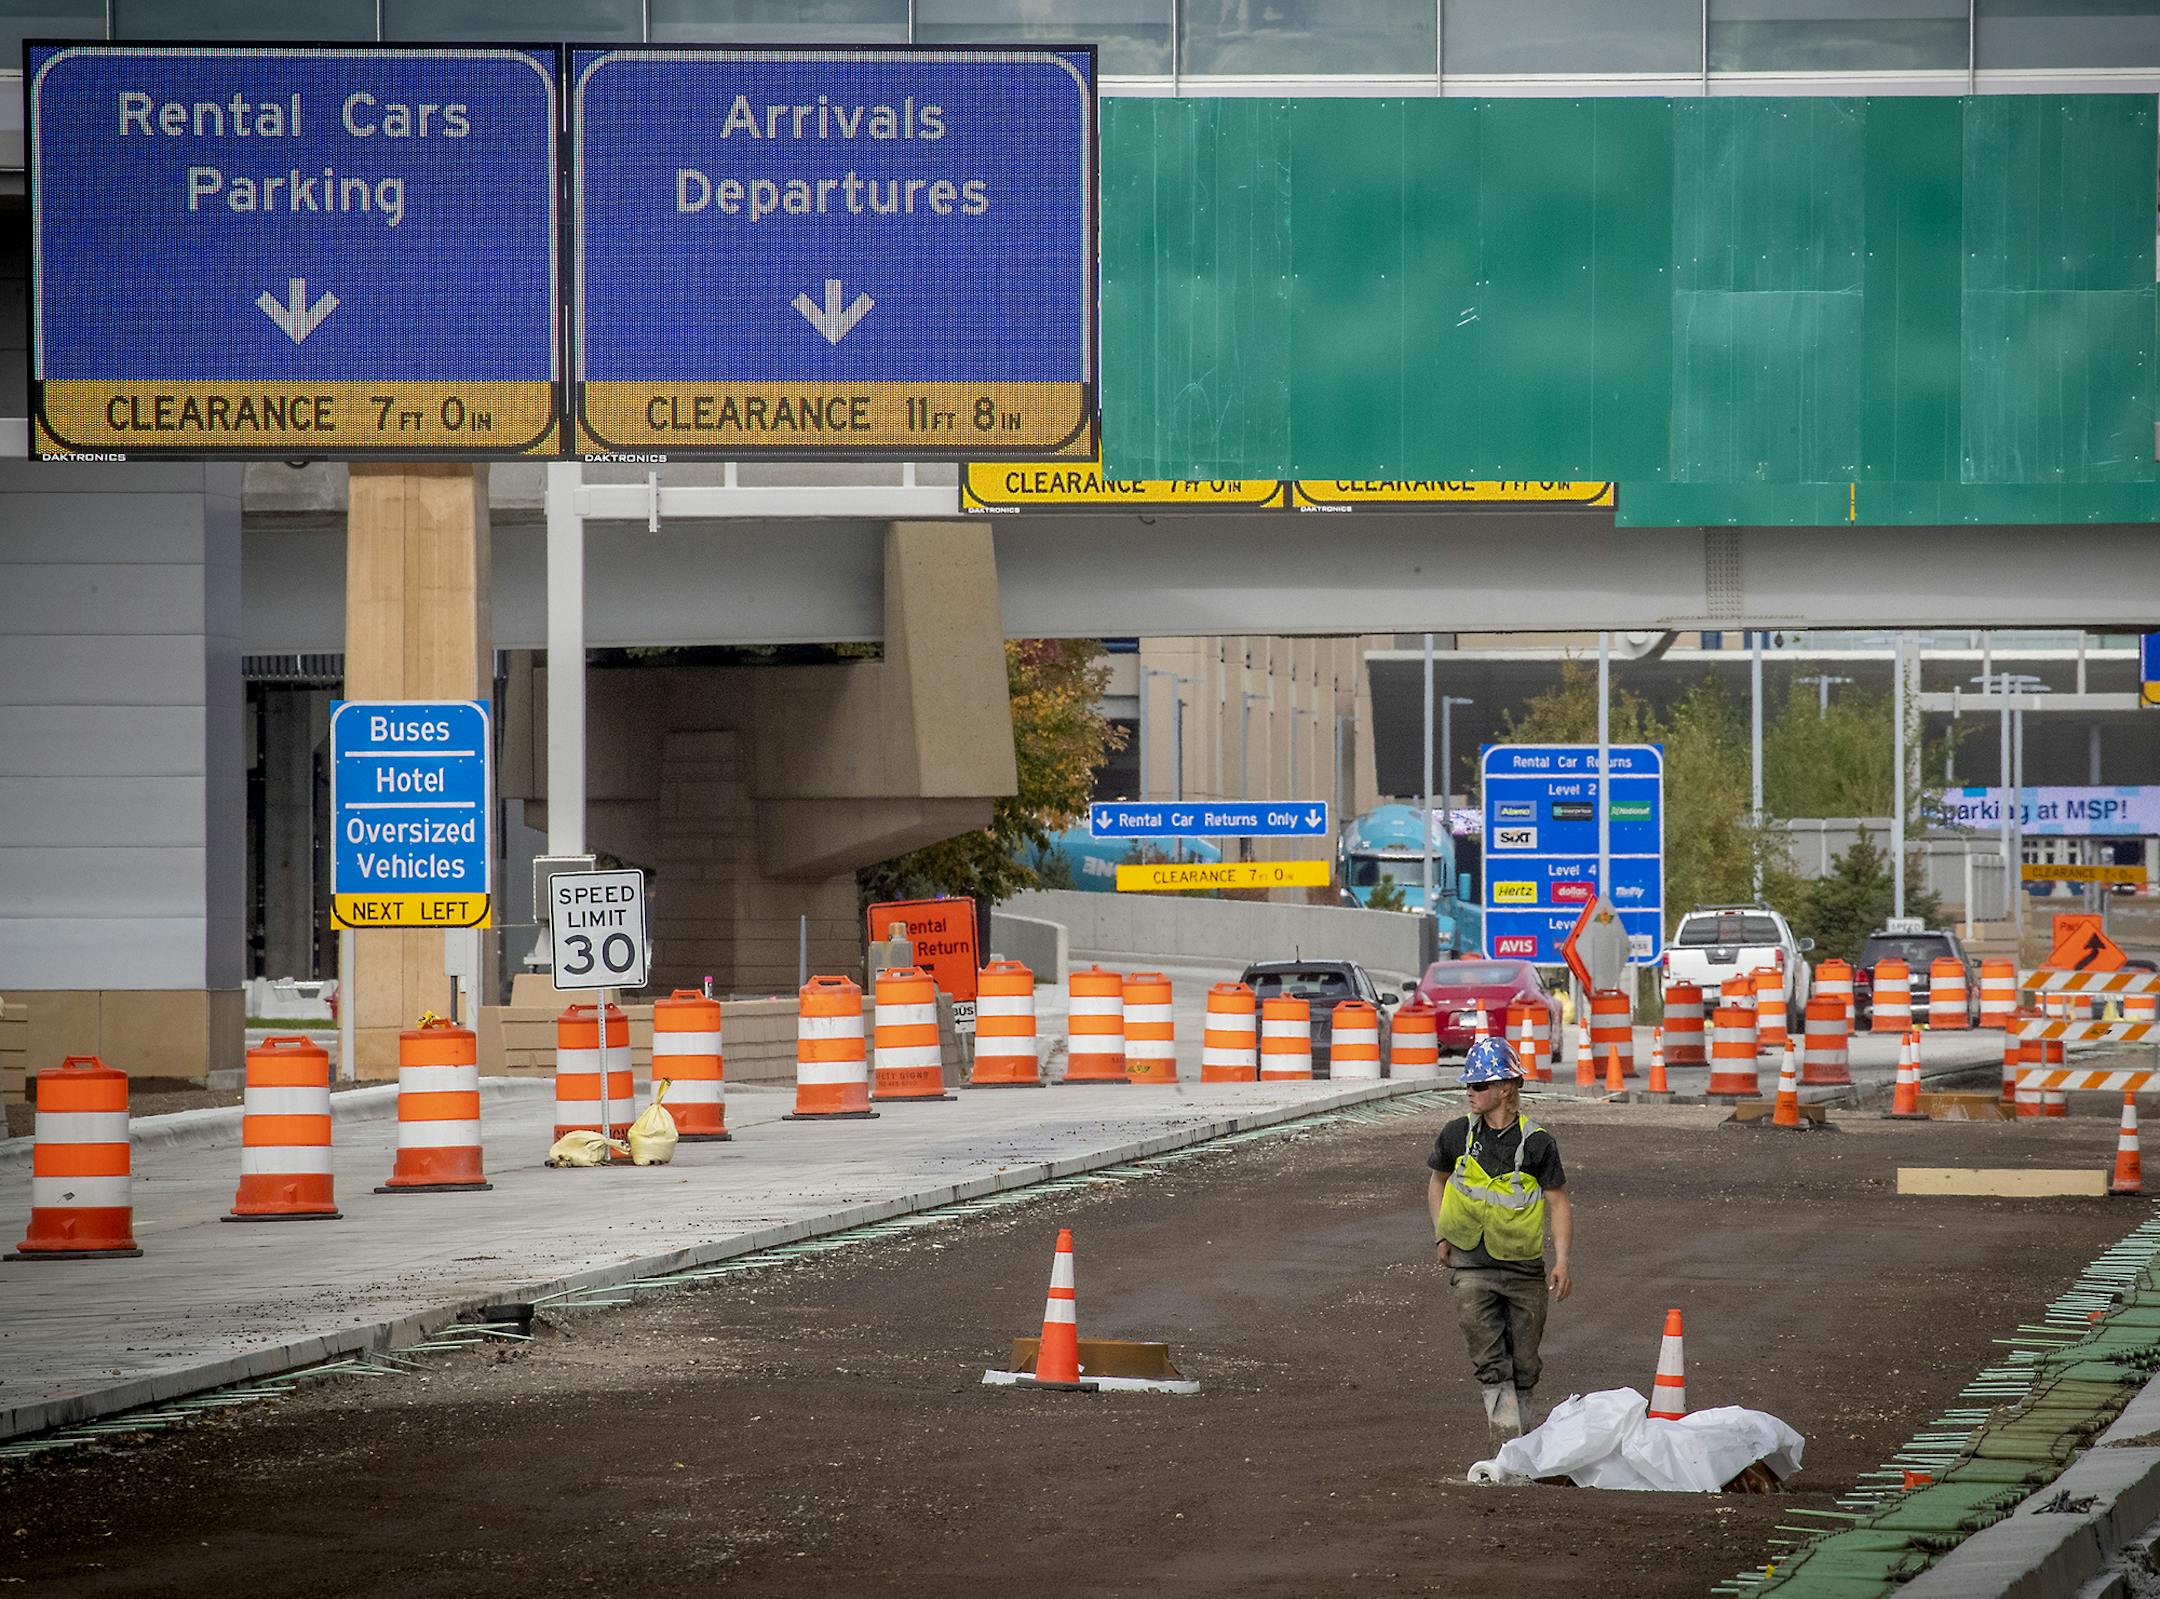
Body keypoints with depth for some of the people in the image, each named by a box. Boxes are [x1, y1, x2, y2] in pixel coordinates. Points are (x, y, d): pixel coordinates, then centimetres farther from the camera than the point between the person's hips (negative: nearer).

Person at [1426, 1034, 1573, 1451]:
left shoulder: (1536, 1142, -6)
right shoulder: (1457, 1136, 2)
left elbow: (1558, 1202, -2)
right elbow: (1437, 1181, 20)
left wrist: (1562, 1261, -10)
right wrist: (1441, 1235, 9)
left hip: (1525, 1267, -1)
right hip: (1471, 1266, 1)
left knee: (1524, 1364, 7)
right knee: (1491, 1363, -9)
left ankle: (1516, 1429, 24)